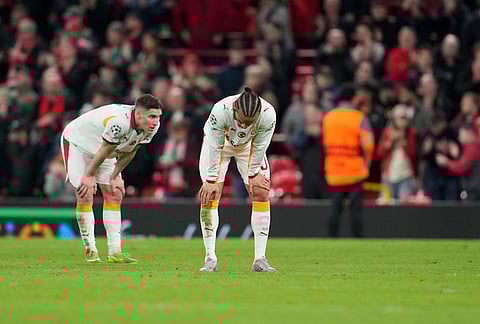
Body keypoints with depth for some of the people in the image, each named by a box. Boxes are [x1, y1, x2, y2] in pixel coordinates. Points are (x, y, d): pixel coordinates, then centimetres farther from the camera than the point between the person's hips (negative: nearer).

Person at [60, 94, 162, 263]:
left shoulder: (152, 127, -18)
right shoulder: (119, 122, -42)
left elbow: (129, 152, -4)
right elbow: (105, 150, -29)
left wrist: (115, 177, -1)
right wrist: (90, 176, -16)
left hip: (101, 150, 8)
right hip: (77, 141, -7)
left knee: (115, 195, 2)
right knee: (85, 196, -12)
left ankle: (115, 251, 2)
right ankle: (90, 249, -4)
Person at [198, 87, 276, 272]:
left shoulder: (268, 114, -36)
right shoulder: (221, 110, -41)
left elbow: (259, 148, -20)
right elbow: (215, 147, -29)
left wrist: (253, 175, -9)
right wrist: (211, 180, -22)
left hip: (248, 145, 2)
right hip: (218, 142, -2)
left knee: (261, 193, -9)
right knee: (209, 194, -12)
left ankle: (260, 259, -6)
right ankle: (210, 258, -7)